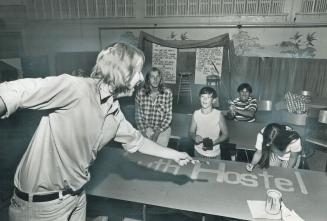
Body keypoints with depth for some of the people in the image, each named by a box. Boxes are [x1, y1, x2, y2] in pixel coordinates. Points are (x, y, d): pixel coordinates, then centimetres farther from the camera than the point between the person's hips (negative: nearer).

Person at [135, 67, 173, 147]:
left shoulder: (167, 93, -8)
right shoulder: (140, 93, -5)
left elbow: (168, 116, -5)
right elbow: (138, 115, 0)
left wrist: (157, 132, -12)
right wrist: (144, 132, -9)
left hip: (162, 130, -1)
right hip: (145, 129, 1)